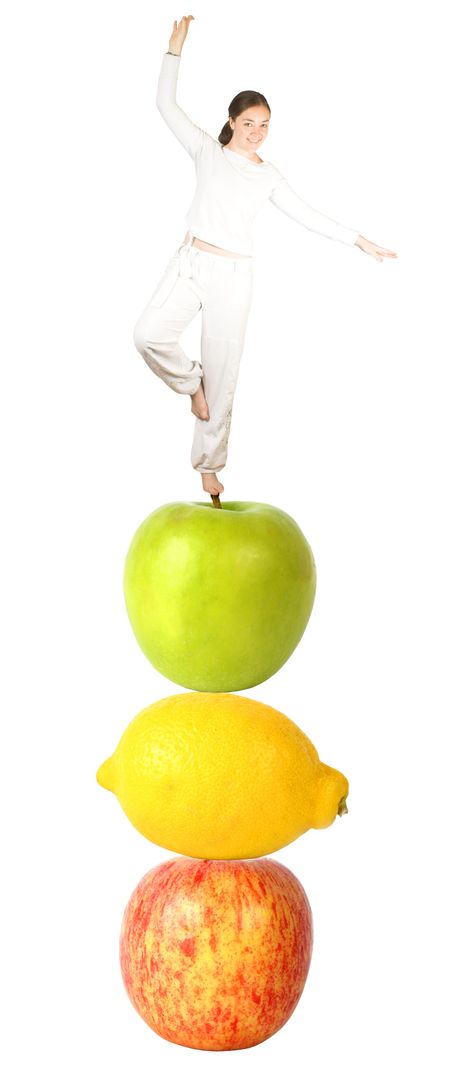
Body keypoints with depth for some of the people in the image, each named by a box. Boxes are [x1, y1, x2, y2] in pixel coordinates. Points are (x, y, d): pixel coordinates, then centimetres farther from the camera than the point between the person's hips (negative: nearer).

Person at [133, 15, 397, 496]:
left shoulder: (268, 176, 8)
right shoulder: (207, 150, 5)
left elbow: (307, 214, 13)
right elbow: (166, 103, 3)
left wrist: (359, 240, 9)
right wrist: (176, 46, -2)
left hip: (232, 275, 0)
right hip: (190, 261, 0)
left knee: (222, 371, 1)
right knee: (149, 334, -23)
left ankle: (209, 465, 11)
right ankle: (191, 382, 8)